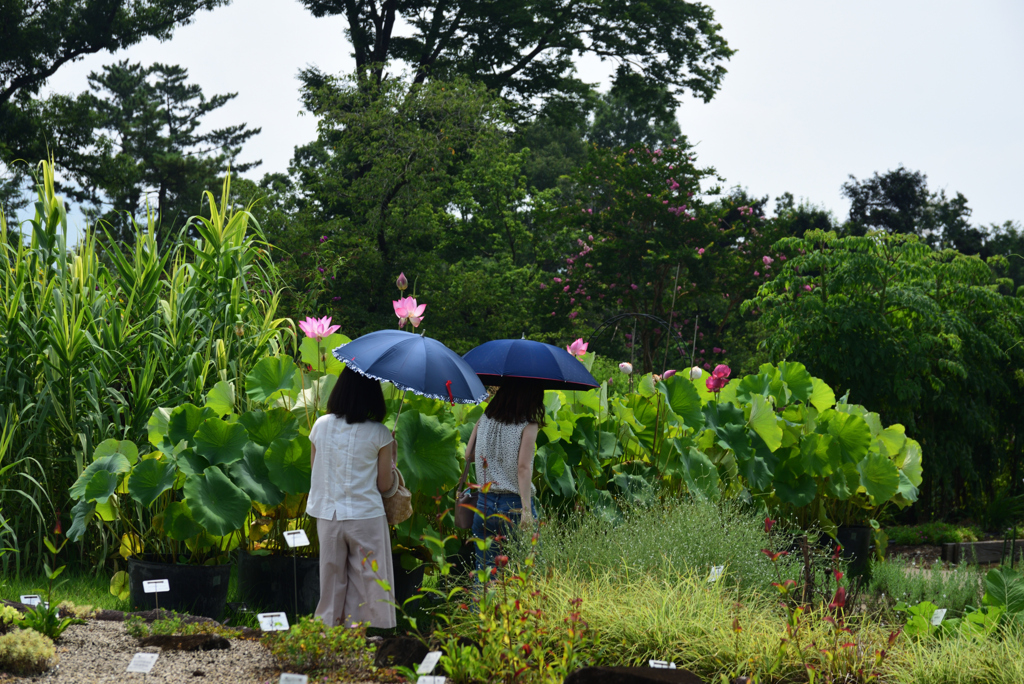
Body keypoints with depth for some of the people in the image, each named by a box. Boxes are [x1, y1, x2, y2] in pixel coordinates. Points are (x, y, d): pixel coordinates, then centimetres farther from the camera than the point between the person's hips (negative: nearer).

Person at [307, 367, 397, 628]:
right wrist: (391, 454, 11)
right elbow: (384, 484, -2)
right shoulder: (379, 434, -9)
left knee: (331, 586, 13)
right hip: (366, 517, -3)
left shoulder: (321, 425, 0)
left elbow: (315, 469, 10)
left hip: (327, 516, 4)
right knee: (368, 587, 4)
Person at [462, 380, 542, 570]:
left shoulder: (484, 420, 8)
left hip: (484, 504, 5)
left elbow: (468, 456, 15)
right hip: (514, 505, -5)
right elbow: (523, 468, -14)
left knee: (484, 570, 8)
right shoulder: (528, 425, -7)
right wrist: (526, 510, -17)